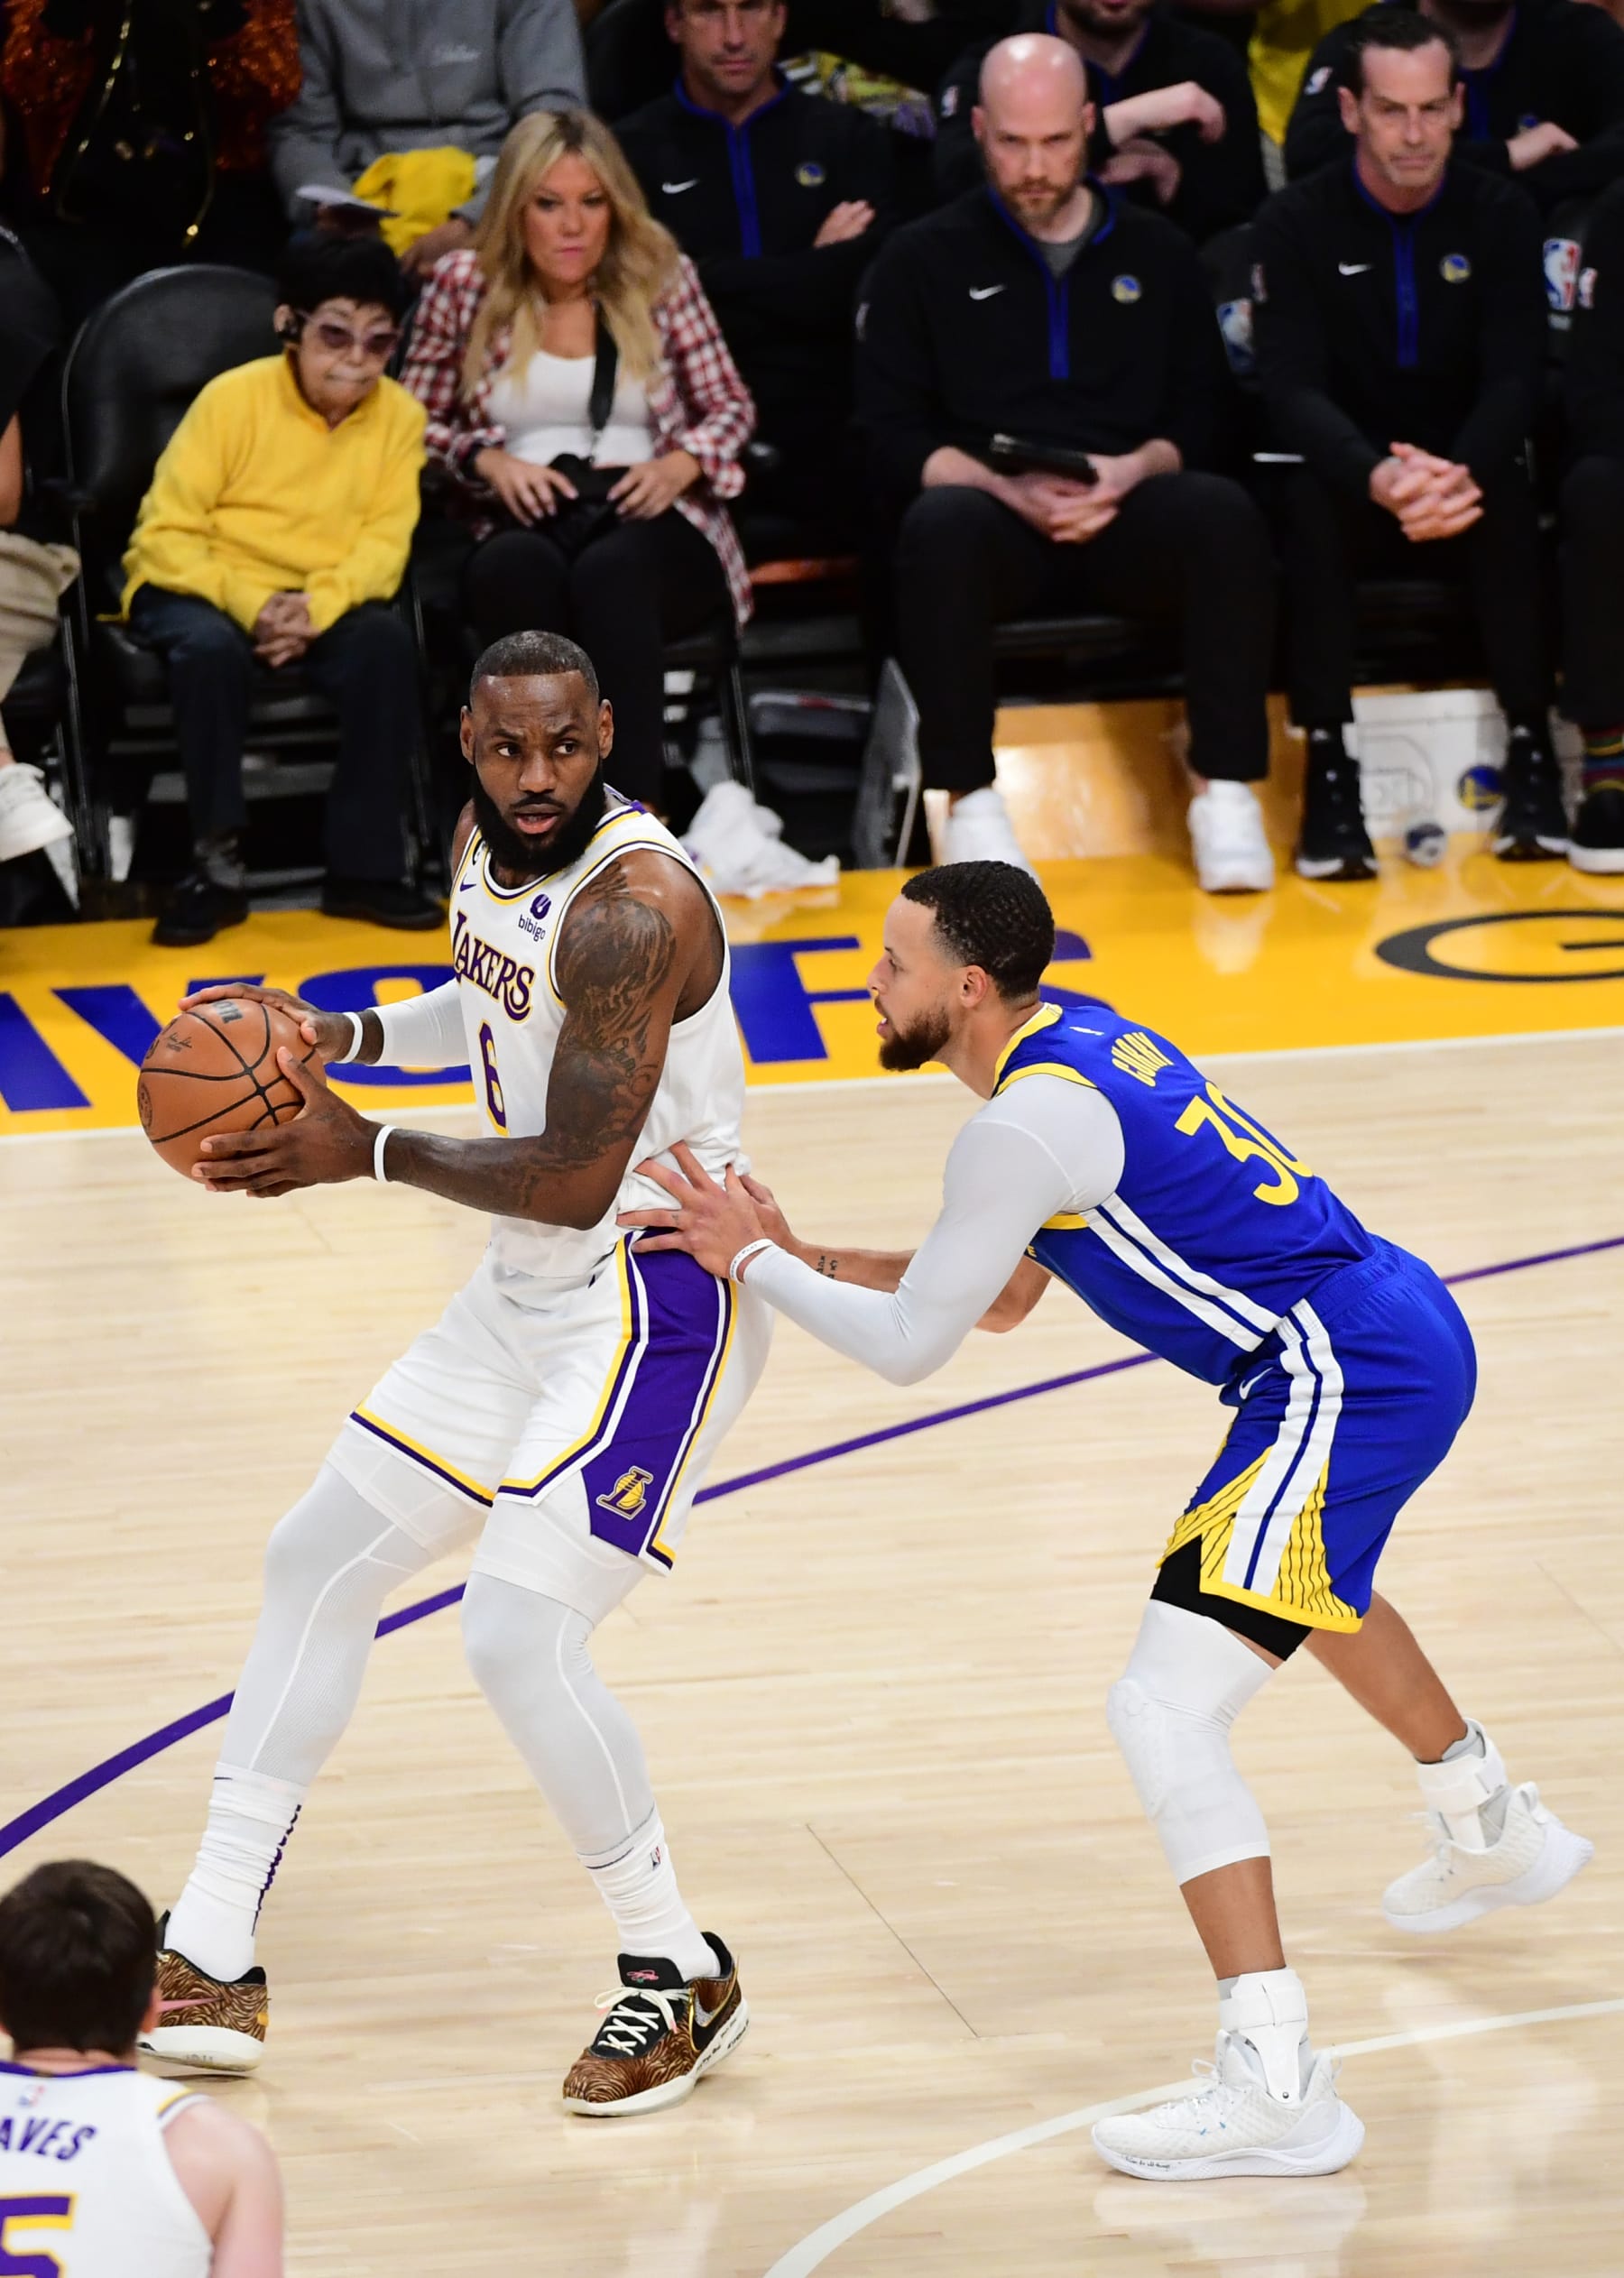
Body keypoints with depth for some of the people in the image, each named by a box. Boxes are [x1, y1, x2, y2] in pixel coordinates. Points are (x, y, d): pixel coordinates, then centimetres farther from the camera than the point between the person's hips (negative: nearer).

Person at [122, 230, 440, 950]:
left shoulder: (399, 414, -4)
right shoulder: (232, 399, -13)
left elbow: (383, 543, -8)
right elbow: (168, 534, -14)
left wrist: (318, 606, -27)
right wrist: (250, 604, -28)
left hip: (325, 598, 3)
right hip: (201, 587, -3)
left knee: (386, 641, -29)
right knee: (211, 649, -36)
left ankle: (364, 865, -18)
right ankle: (217, 864, -23)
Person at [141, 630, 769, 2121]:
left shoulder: (633, 906, -26)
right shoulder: (488, 850, 3)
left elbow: (574, 1181, -27)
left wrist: (365, 1154, -19)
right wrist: (349, 1036, 8)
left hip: (656, 1303, -10)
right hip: (529, 1297, 10)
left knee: (519, 1636, -19)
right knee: (319, 1560, 13)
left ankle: (682, 1980, 2)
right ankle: (211, 1966, 20)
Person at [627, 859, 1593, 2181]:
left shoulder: (1027, 1122, -18)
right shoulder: (1078, 1038, 12)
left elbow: (908, 1347, -10)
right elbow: (1003, 1295, 21)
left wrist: (752, 1262, 0)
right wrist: (805, 1259, 13)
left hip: (1347, 1381, -11)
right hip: (1400, 1327, 11)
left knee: (1167, 1711, -15)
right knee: (1312, 1577, 40)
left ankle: (1277, 2086, -21)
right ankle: (1496, 1830, 62)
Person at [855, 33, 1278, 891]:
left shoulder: (1157, 252, 17)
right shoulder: (924, 259, 11)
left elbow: (1202, 411, 12)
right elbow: (891, 431, 4)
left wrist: (1133, 470, -10)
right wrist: (1006, 486, -12)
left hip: (1128, 514, 1)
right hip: (994, 510, -1)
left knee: (1224, 512, -32)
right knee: (941, 525, -38)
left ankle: (1225, 789, -30)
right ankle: (969, 801, -32)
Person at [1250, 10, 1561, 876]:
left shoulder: (1500, 216, -1)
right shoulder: (1295, 224, -6)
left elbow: (1515, 378, -11)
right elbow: (1290, 389, -16)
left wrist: (1462, 474, -34)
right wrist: (1377, 477, -38)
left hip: (1469, 475, 1)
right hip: (1349, 474, -1)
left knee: (1508, 495, -33)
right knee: (1309, 501, -34)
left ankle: (1531, 751, -27)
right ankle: (1328, 765, -31)